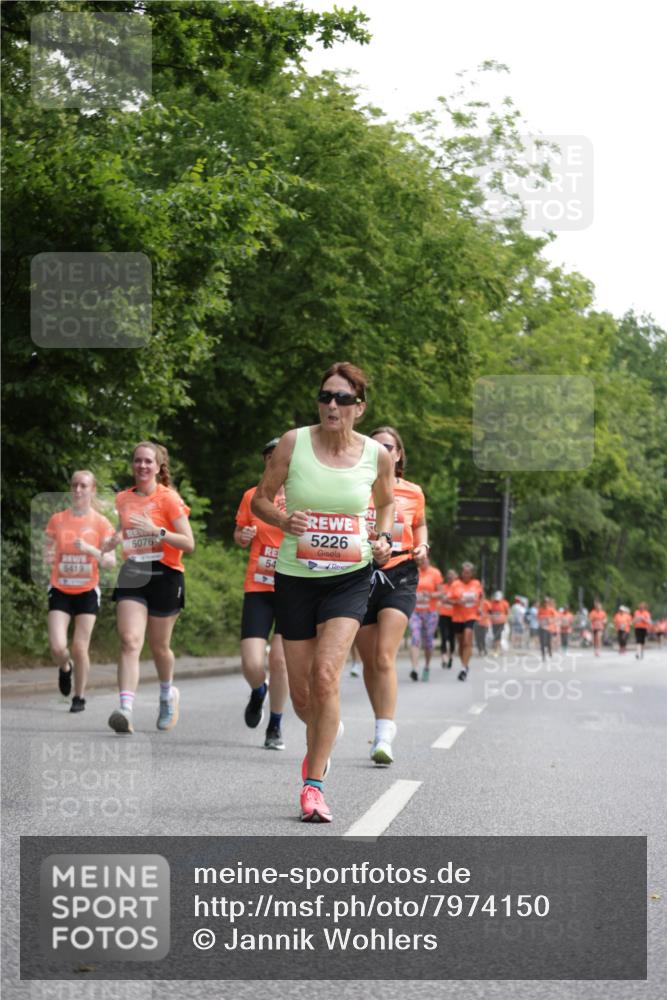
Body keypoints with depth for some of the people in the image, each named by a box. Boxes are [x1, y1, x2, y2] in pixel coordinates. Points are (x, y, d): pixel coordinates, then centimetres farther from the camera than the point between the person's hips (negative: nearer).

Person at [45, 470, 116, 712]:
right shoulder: (57, 520, 3)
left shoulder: (101, 523, -2)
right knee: (57, 647, -13)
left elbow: (110, 562, -4)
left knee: (80, 648, -4)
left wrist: (90, 549, -22)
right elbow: (48, 555, 10)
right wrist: (48, 556, -14)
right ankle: (65, 668, 23)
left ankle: (79, 697, 15)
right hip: (60, 590, 1)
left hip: (87, 592, -1)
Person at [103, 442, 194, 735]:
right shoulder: (123, 499, 10)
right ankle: (126, 710, -28)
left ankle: (168, 694, 39)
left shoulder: (168, 498, -4)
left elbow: (188, 543, -8)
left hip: (164, 576, -3)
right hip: (132, 576, 3)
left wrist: (157, 531, -21)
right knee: (130, 641, -16)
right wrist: (115, 539, 4)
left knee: (158, 646, 8)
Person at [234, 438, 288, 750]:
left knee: (280, 659, -9)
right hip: (258, 587, 1)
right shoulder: (252, 496, 5)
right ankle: (259, 691, 28)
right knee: (251, 664, -10)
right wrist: (243, 535, -5)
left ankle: (275, 727, 12)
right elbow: (239, 537, 18)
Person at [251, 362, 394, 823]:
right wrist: (283, 520, -18)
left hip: (350, 578, -1)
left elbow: (386, 503, 17)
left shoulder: (377, 455, -2)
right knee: (301, 693, 5)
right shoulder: (294, 442, -6)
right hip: (296, 576, 1)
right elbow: (261, 499, 3)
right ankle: (322, 739, 42)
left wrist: (384, 538, -3)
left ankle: (313, 786, -11)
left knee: (326, 674, -19)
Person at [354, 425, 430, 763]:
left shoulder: (413, 493, 7)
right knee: (369, 661, 8)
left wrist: (422, 547, 5)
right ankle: (382, 729, 26)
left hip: (399, 575, -2)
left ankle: (384, 739, -22)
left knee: (384, 656, -17)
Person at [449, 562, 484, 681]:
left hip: (471, 616, -1)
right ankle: (465, 665, 30)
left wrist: (480, 606, 2)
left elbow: (482, 596, 18)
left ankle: (464, 668, -19)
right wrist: (457, 602, -20)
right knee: (461, 643, 11)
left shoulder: (477, 584, 3)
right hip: (458, 616, 1)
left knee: (467, 642, -16)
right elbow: (449, 600, -1)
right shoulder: (455, 584, -2)